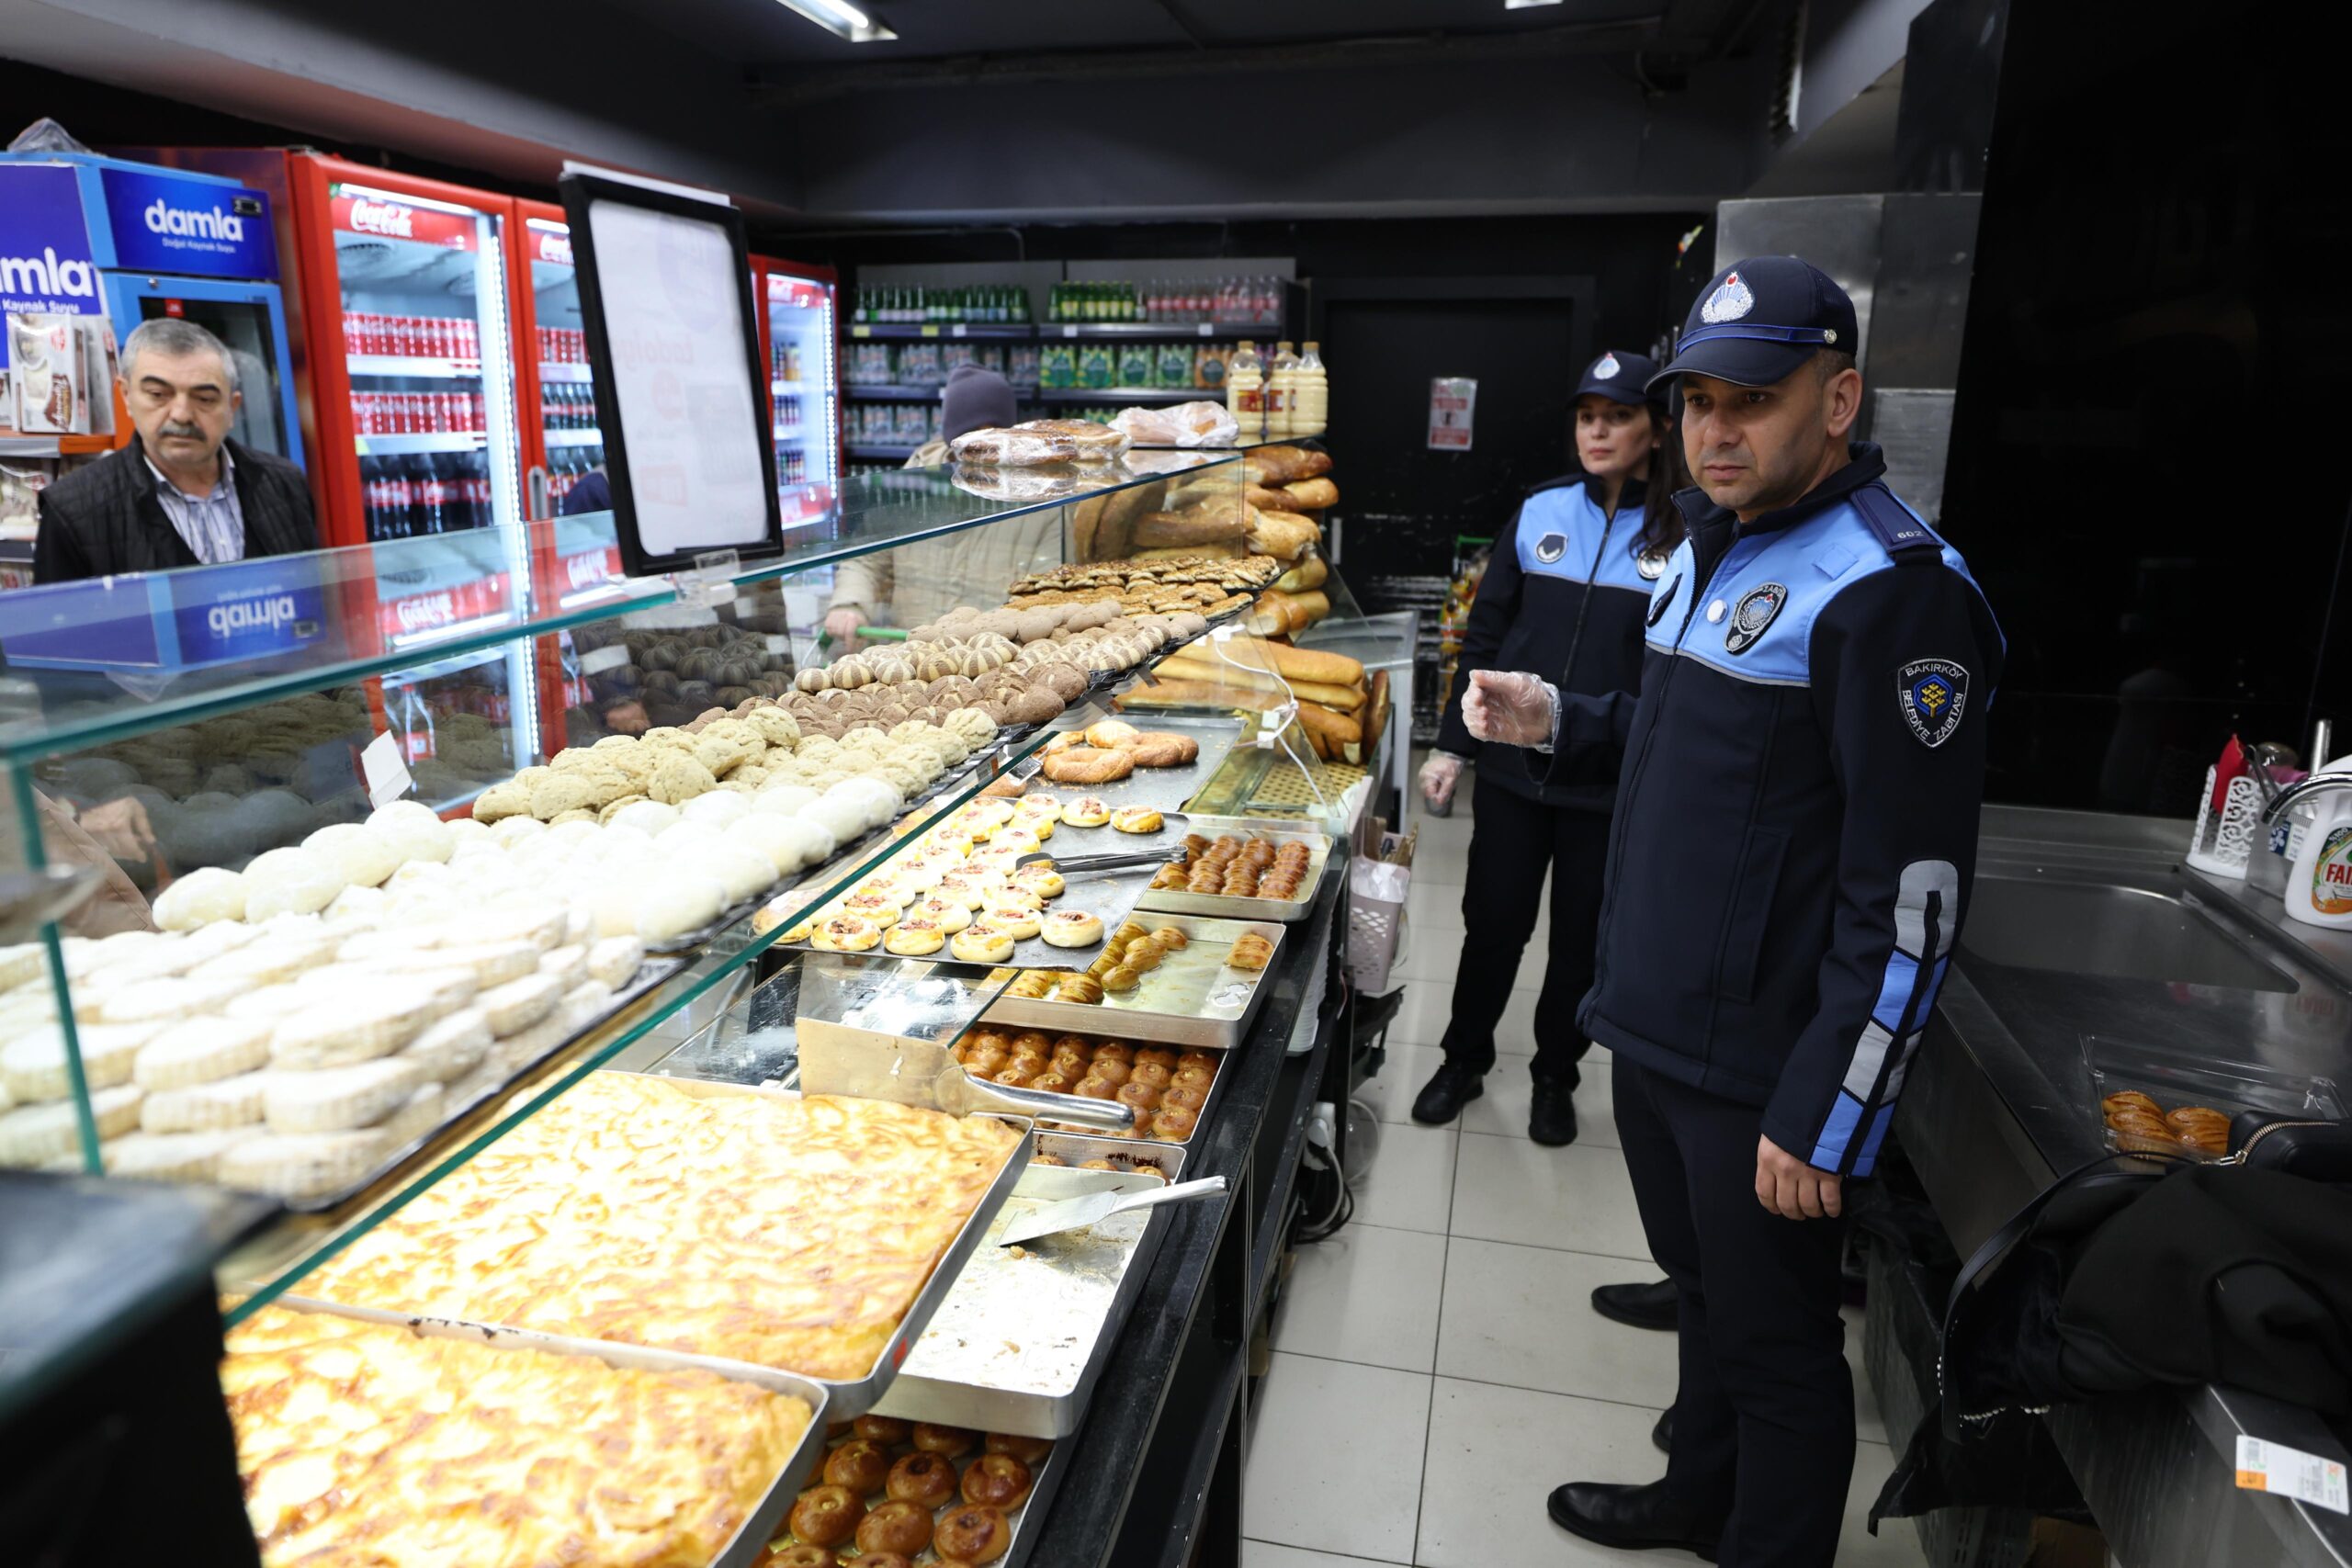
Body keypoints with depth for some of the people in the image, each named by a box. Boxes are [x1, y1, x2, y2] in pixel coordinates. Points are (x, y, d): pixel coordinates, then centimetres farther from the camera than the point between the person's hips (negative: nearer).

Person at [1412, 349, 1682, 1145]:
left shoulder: (1683, 534, -6)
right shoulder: (1541, 512, 1)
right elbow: (1485, 636, 5)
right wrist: (1452, 744, 3)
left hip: (1612, 783, -2)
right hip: (1514, 768, 2)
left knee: (1581, 938, 13)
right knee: (1491, 922, 12)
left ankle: (1554, 1077, 35)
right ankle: (1464, 1062, 34)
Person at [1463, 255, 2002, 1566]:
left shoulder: (1894, 587, -19)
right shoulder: (1713, 544, 10)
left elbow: (1911, 897, -21)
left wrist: (1826, 1117, -20)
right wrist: (1560, 718, 10)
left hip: (1766, 1069, -9)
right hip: (1656, 1023, 9)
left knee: (1776, 1348, 10)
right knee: (1705, 1287, 26)